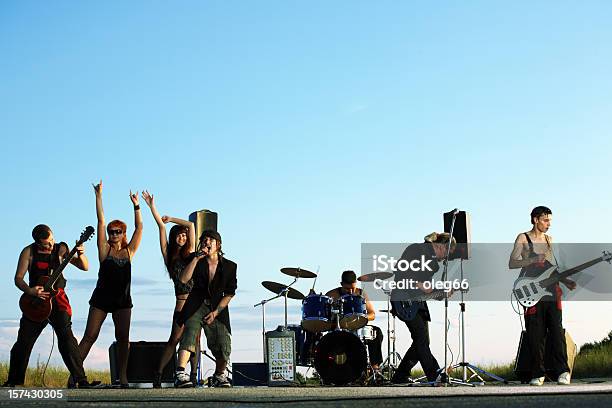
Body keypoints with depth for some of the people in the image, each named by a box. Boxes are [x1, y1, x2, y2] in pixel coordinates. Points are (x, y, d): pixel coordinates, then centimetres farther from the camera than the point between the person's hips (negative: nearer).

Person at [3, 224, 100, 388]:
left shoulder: (61, 249, 0)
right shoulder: (28, 252, -1)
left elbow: (85, 267, 0)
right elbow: (18, 278, -2)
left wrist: (80, 255, -21)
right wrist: (30, 291, -20)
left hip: (57, 300, -1)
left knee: (66, 337, -15)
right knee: (24, 341, 3)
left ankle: (81, 380, -17)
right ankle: (13, 381, 18)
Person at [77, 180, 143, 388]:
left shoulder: (129, 251, 9)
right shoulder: (105, 249, 3)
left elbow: (139, 227, 7)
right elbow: (101, 221, -1)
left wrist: (136, 205, 4)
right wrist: (99, 196, -4)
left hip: (122, 300, 2)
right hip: (101, 298, -2)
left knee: (123, 337, -5)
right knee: (90, 336, -6)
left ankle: (122, 376, -1)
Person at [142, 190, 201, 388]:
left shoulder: (189, 252, 12)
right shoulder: (169, 255, 9)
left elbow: (190, 225, 9)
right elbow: (161, 226, 7)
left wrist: (170, 219, 16)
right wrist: (151, 206, 5)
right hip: (182, 301, -2)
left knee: (194, 339, 1)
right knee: (175, 338, -8)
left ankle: (193, 375, 4)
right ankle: (158, 374, -3)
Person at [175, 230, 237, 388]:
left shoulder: (229, 266, 3)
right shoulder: (196, 261, 3)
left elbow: (229, 293, 3)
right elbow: (183, 279, -13)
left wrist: (215, 312, -8)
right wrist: (196, 258, -18)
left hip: (218, 309, 1)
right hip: (196, 306, -1)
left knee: (224, 345, -7)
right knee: (189, 333, -26)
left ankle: (219, 376, 20)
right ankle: (180, 373, -36)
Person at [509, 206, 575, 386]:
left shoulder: (549, 239, 20)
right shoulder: (523, 238, 4)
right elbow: (512, 263, -4)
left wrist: (565, 281, 13)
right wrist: (534, 259, -15)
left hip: (552, 292, 4)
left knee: (557, 331, -5)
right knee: (536, 335, -3)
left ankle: (562, 371, -5)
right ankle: (538, 374, 2)